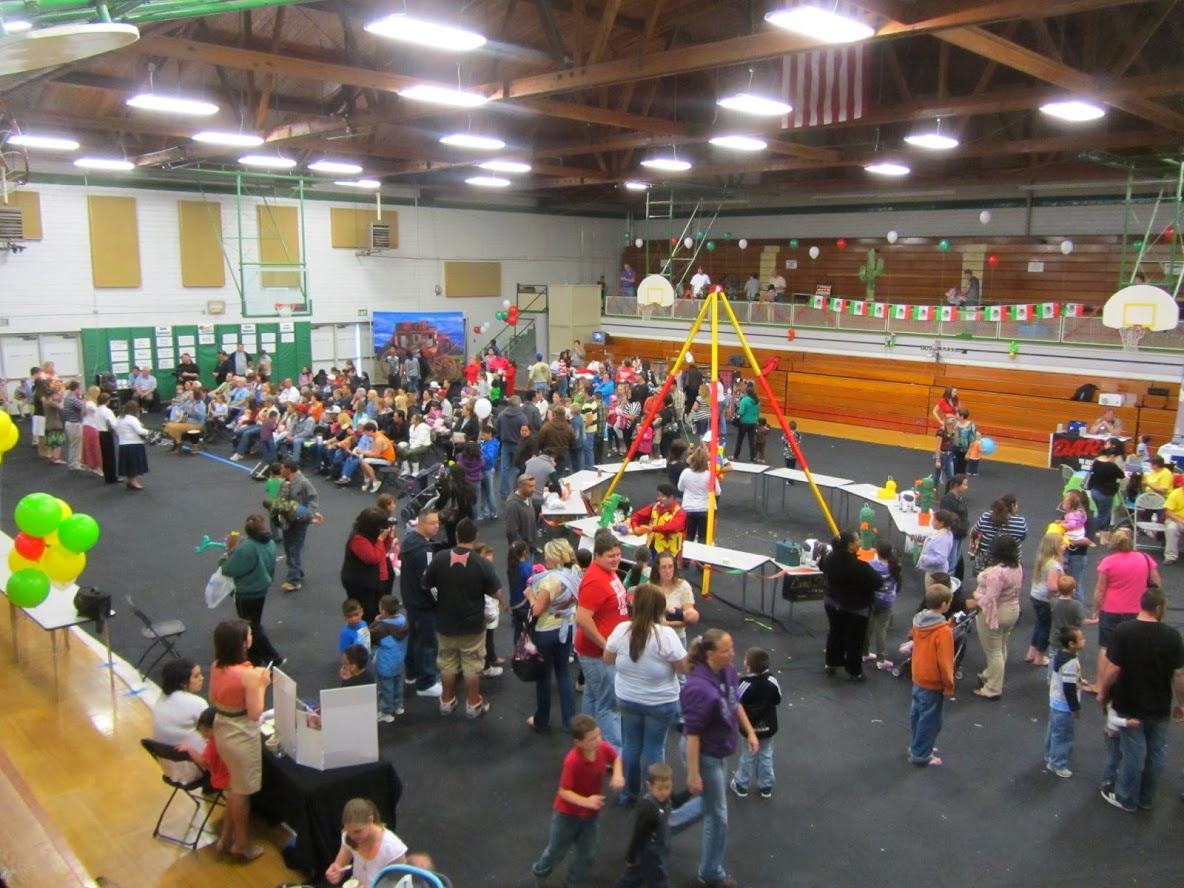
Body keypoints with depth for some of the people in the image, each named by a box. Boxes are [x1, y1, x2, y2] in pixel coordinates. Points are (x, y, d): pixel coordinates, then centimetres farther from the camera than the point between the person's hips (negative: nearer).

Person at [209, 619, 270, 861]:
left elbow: (212, 699, 9)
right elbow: (255, 713, -24)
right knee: (242, 792, 12)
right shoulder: (248, 674, -28)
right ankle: (241, 844, 29)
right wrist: (262, 685, -13)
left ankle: (227, 837, 39)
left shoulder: (216, 667, -6)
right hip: (241, 736, -7)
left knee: (235, 786, 27)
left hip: (222, 730, 7)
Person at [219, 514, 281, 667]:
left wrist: (230, 551, -6)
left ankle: (274, 659, 10)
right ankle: (255, 659, 35)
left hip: (247, 594, -8)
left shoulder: (246, 547, -28)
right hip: (262, 590, 8)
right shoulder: (270, 543, -2)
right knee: (255, 625, 23)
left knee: (252, 628, 8)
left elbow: (229, 570, -20)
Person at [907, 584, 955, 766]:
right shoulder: (943, 631, -26)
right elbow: (944, 662, -23)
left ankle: (917, 745, 35)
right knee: (929, 719, 6)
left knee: (917, 714, 20)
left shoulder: (918, 621, -4)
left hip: (918, 678, 7)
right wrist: (949, 685, -11)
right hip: (933, 683, -7)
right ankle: (921, 754, 16)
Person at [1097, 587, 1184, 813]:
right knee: (1156, 752, 17)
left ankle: (1127, 798, 24)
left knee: (1134, 752, 11)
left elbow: (1114, 669, -16)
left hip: (1129, 705, -1)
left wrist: (1103, 692, 0)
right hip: (1159, 707, 2)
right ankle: (1147, 799, 31)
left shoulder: (1124, 631, -17)